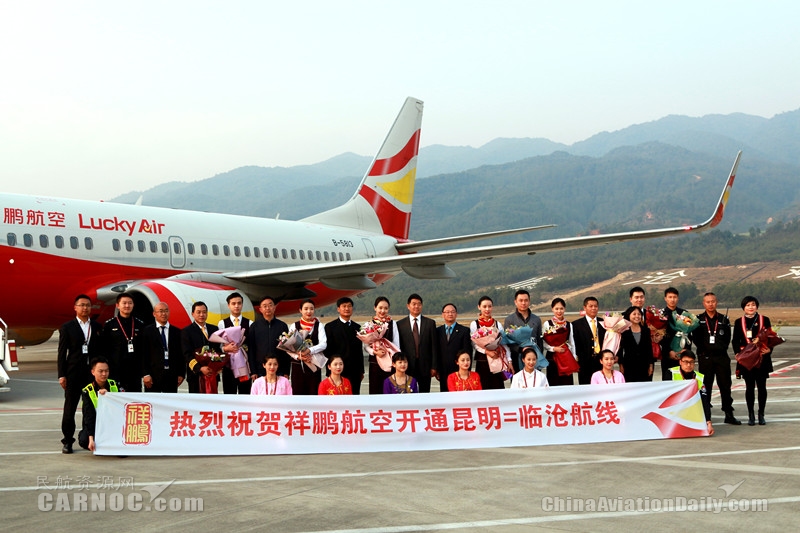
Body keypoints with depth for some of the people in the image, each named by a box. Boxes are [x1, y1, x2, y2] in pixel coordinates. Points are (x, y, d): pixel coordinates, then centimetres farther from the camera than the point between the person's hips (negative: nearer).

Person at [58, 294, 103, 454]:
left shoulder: (97, 327, 11)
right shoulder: (67, 327, 4)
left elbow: (101, 350, 12)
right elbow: (62, 352, 1)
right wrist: (61, 375, -6)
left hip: (93, 371, 2)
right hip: (73, 373, -2)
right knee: (70, 407, 2)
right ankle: (67, 441, 9)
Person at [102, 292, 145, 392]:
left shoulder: (140, 325, 10)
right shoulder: (109, 325, 4)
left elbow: (144, 350, 10)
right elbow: (104, 349, 2)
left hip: (135, 372, 2)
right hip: (115, 372, -2)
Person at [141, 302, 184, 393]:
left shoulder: (177, 332, 10)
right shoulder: (147, 331, 2)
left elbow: (181, 354, 10)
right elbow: (144, 354, -2)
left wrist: (181, 374, 3)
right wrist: (145, 374, -10)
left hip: (172, 375, 2)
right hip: (153, 375, -2)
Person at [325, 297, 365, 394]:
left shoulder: (357, 327, 15)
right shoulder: (330, 327, 1)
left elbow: (360, 350, 15)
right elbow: (328, 349, -2)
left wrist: (361, 371, 12)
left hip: (355, 371, 4)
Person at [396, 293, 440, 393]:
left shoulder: (430, 323, 7)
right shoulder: (400, 324, 5)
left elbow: (434, 346, 5)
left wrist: (434, 367, 0)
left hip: (425, 367, 1)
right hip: (407, 366, 0)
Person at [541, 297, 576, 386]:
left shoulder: (569, 325, 8)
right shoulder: (547, 324, -2)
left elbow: (572, 343, 12)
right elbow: (543, 343, -2)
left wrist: (574, 360, 8)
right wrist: (553, 348, -16)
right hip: (552, 358, -3)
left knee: (568, 382, -2)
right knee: (554, 383, -3)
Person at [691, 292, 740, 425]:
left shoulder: (724, 319, 9)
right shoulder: (698, 319, 6)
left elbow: (727, 339, 7)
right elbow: (695, 339, 0)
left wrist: (721, 348, -5)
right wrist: (704, 349, -8)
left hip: (721, 357, 1)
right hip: (705, 358, -1)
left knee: (725, 386, 3)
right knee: (705, 386, 4)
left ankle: (729, 414, 9)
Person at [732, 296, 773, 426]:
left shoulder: (765, 320, 5)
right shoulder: (739, 322, 8)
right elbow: (735, 341, 8)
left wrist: (767, 352, -7)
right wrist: (739, 352, -7)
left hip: (762, 360, 0)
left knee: (762, 387, 2)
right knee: (749, 387, 3)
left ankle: (761, 415, 11)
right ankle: (751, 415, 10)